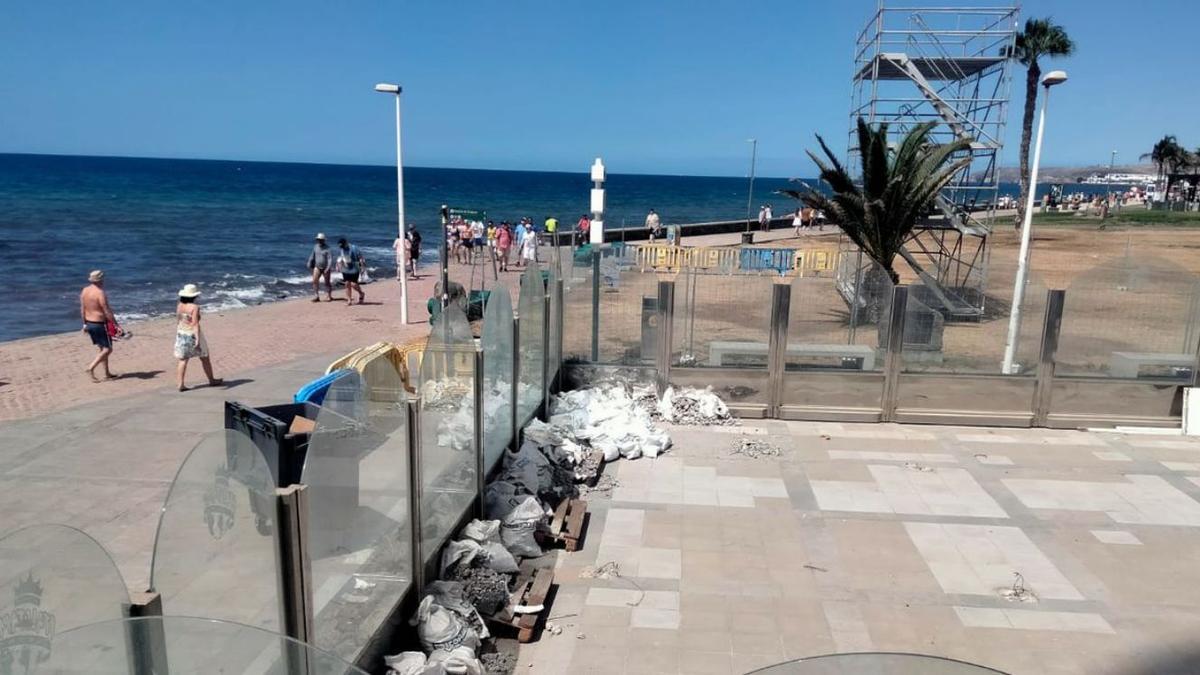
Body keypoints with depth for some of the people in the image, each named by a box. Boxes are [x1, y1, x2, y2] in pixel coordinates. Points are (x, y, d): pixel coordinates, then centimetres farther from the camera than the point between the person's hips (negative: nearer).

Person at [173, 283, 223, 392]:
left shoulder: (179, 306, 2)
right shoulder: (194, 307, -18)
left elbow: (177, 321, 10)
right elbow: (195, 324, -23)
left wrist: (177, 335, 21)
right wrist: (198, 339, -24)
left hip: (181, 334, 6)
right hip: (193, 334, -6)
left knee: (183, 359, 7)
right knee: (204, 358, 11)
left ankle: (181, 384, 1)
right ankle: (211, 380, 23)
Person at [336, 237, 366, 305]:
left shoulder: (354, 248, -13)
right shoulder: (340, 249, 4)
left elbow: (361, 258, -10)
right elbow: (339, 258, 21)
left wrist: (362, 267, -13)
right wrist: (338, 266, 15)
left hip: (354, 269, -5)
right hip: (345, 270, 5)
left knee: (353, 284, -10)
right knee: (347, 284, 2)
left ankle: (361, 294, 18)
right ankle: (349, 300, 9)